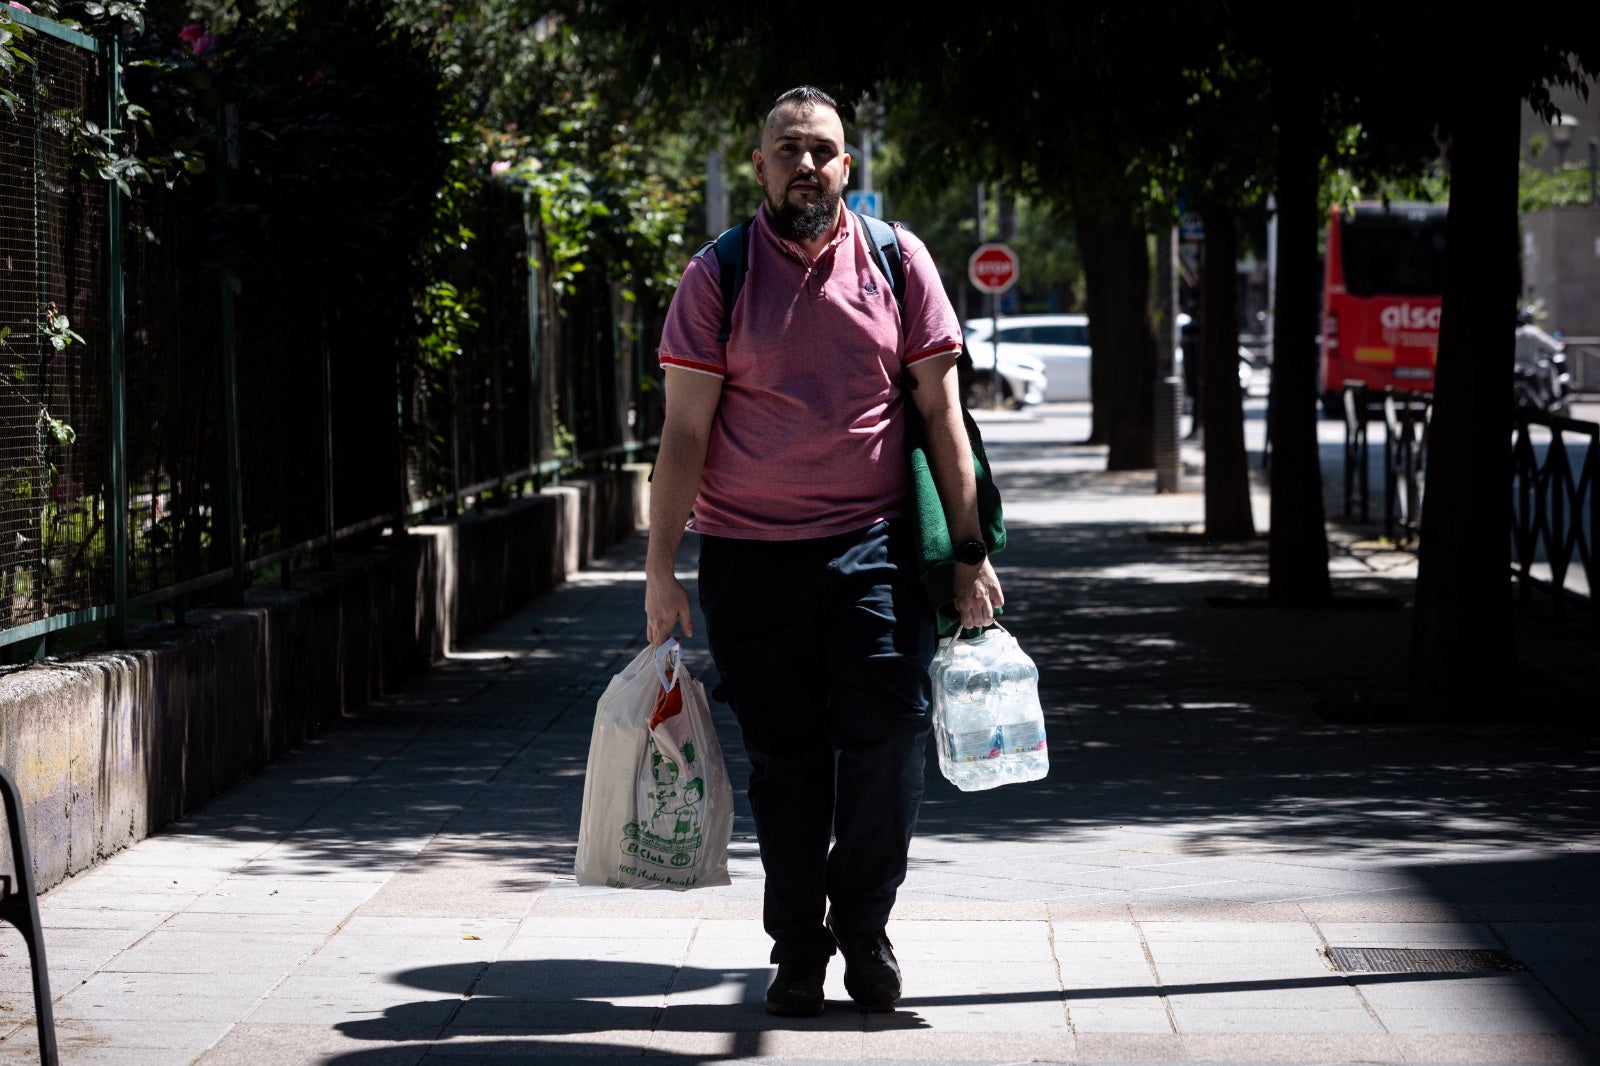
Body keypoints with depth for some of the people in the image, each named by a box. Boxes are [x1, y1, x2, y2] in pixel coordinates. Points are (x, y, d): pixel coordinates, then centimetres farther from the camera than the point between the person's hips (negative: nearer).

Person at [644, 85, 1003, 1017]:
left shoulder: (898, 262, 5)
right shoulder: (718, 276, 1)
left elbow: (941, 413, 6)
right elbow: (686, 432, 0)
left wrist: (970, 551, 2)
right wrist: (661, 568, -4)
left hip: (874, 545, 0)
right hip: (750, 550, 0)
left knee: (891, 734, -8)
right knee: (784, 758, 5)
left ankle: (864, 926, 12)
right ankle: (799, 950, 18)